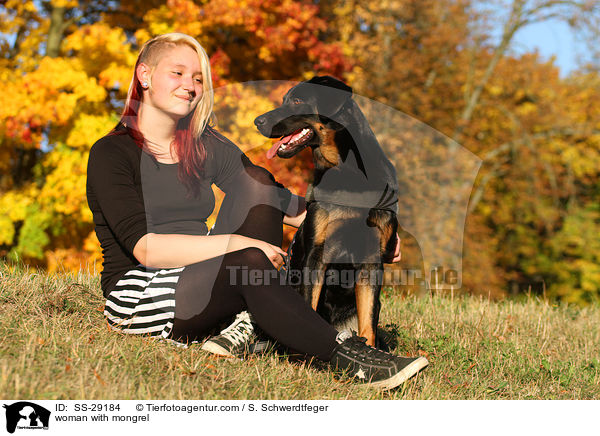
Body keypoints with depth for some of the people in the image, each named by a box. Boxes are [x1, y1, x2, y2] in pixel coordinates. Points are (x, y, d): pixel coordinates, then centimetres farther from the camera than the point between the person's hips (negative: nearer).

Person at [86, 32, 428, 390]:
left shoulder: (204, 146, 9)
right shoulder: (111, 154, -9)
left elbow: (286, 206, 3)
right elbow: (146, 248, -21)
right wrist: (240, 242, -29)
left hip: (199, 283, 6)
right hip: (136, 295, -6)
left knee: (256, 181, -12)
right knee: (251, 263, -33)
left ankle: (246, 322, -26)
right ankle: (344, 354, -29)